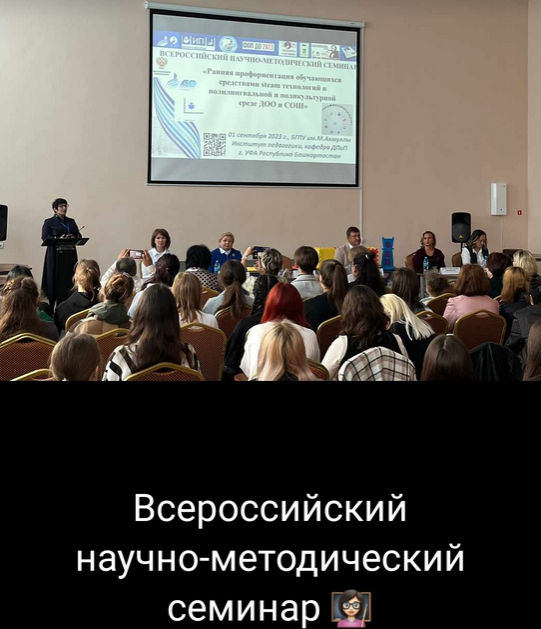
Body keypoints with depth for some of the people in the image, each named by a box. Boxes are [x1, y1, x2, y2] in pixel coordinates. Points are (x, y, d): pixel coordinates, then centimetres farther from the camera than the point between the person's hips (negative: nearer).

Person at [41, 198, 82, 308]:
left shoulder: (71, 222, 18)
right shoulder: (49, 222, 3)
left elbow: (78, 235, 13)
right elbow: (45, 237, -7)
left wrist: (74, 238, -10)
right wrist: (58, 239, -21)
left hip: (70, 255, 4)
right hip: (55, 255, -4)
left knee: (69, 279, -1)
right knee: (55, 281, -4)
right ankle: (51, 307, 3)